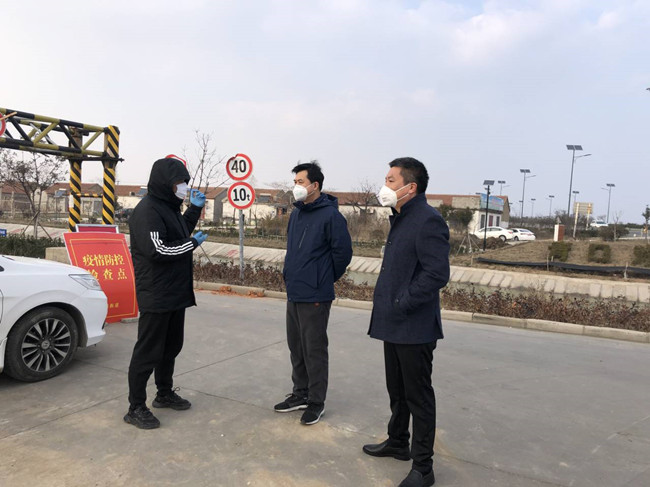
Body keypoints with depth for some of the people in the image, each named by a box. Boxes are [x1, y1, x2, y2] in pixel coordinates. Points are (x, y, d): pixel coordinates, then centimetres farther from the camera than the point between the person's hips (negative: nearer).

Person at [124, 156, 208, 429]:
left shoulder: (169, 207, 14)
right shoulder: (147, 210, -17)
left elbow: (179, 234, 27)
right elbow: (158, 250, -26)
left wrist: (195, 209, 17)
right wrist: (192, 243, -15)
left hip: (176, 294, 10)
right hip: (156, 297, -10)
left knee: (171, 347, 20)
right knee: (148, 351, 0)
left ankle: (165, 393, 36)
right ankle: (136, 408, 12)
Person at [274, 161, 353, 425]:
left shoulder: (330, 215, -14)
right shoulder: (296, 213, 11)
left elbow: (343, 251, -12)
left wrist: (325, 279, -2)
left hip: (315, 296, -8)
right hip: (293, 292, 8)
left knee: (314, 350, 2)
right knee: (296, 347, 17)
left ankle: (316, 402, 17)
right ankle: (300, 393, 33)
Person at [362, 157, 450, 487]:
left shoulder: (428, 220, -19)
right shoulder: (401, 219, 13)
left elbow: (437, 274, -25)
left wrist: (402, 304, -22)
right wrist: (386, 303, 7)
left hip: (414, 328, -9)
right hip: (394, 324, 10)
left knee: (418, 396, 4)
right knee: (396, 390, 23)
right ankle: (398, 443, 42)